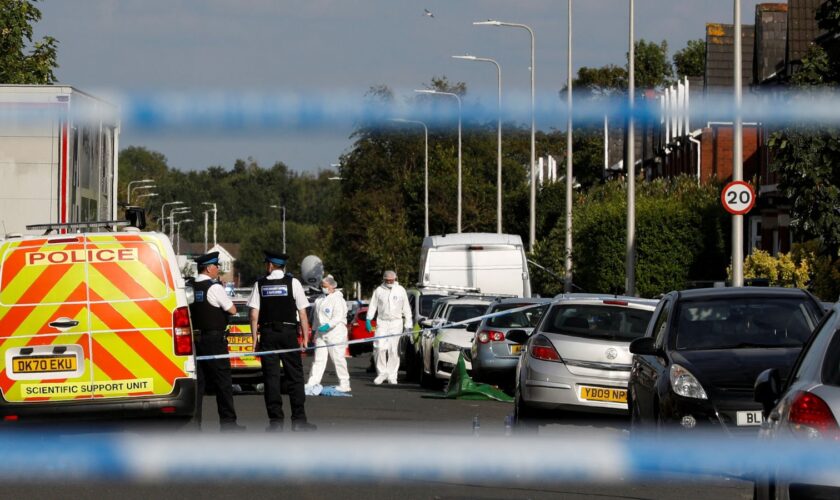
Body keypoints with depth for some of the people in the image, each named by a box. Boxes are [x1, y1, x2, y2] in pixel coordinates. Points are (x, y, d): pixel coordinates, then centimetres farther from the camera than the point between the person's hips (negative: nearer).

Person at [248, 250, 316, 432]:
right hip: (289, 332, -1)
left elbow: (254, 315, 0)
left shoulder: (260, 284, 3)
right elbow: (302, 314, -3)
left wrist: (255, 338, 5)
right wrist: (305, 338, 1)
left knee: (271, 377, 2)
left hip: (267, 334, 1)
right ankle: (299, 420, 0)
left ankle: (275, 421, 0)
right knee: (295, 376, 3)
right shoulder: (293, 283, -1)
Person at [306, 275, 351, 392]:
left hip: (335, 334, -8)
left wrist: (328, 325, -28)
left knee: (338, 359, -5)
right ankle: (312, 383, 3)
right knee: (319, 359, 5)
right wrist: (315, 330, 20)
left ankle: (344, 384, 1)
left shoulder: (338, 299, -9)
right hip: (321, 334, 8)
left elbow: (338, 317, -18)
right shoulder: (320, 300, 16)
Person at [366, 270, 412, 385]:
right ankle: (381, 373, 2)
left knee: (394, 351, -2)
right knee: (380, 348, -10)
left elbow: (406, 308, 8)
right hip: (382, 322, 0)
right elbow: (373, 306, 6)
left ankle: (392, 375, 3)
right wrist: (368, 319, -3)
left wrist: (408, 323, 4)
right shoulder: (379, 290, 6)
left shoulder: (400, 290, 6)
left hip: (396, 323, 0)